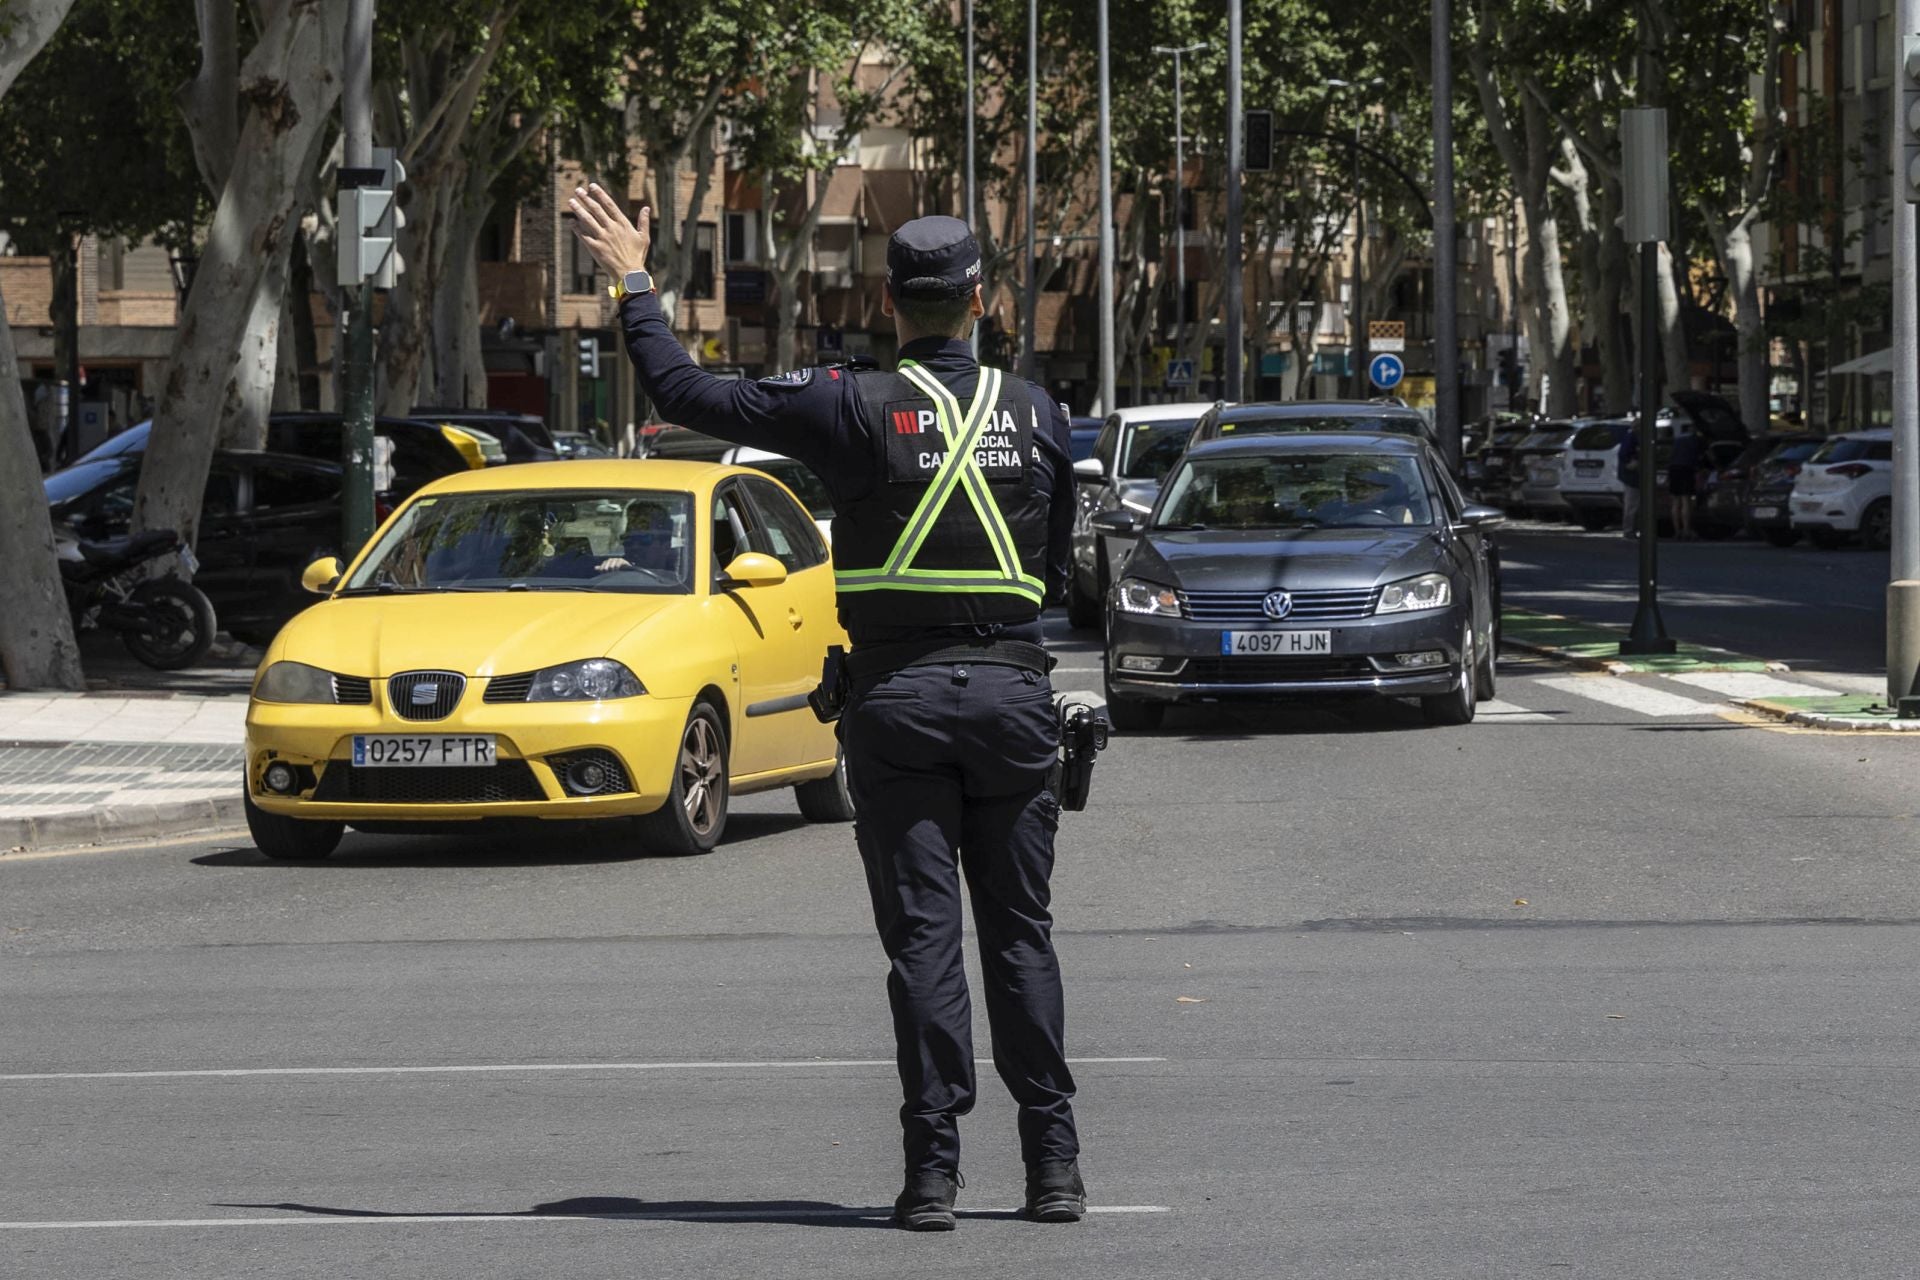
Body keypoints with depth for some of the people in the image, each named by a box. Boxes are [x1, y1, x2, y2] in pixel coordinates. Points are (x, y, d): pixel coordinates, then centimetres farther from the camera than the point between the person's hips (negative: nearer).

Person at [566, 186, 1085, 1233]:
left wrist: (634, 283, 9)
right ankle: (1054, 1163, 8)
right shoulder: (1036, 414, 4)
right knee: (1019, 931, 9)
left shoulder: (854, 407, -7)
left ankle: (933, 1169, -3)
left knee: (923, 936, 0)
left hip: (897, 694, -2)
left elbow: (684, 392, -3)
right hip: (1013, 688, 2)